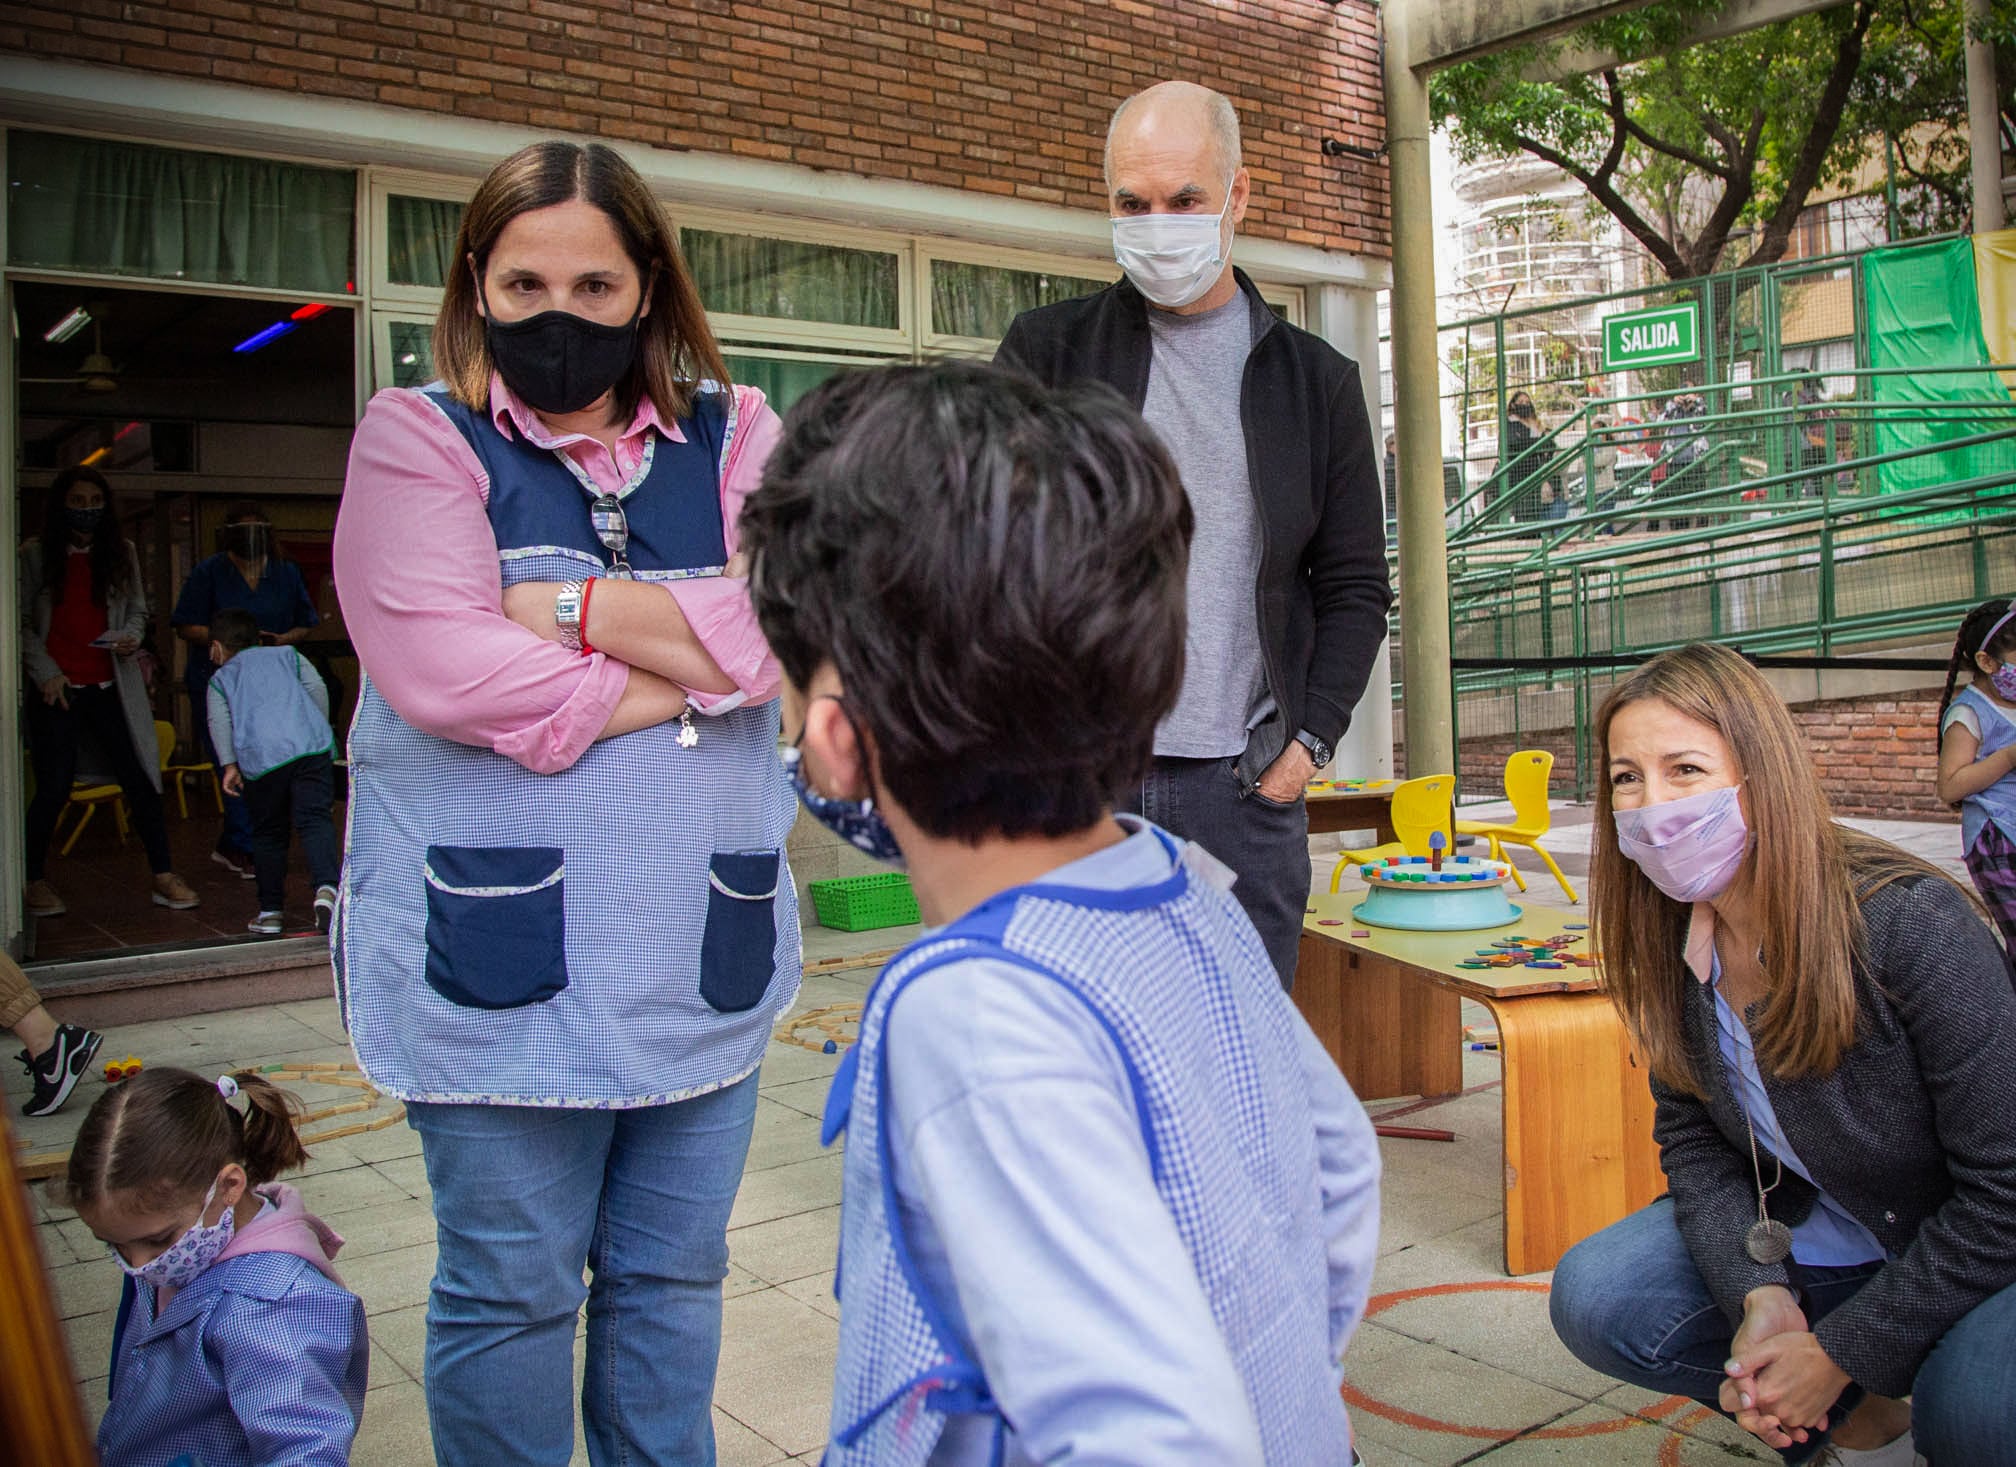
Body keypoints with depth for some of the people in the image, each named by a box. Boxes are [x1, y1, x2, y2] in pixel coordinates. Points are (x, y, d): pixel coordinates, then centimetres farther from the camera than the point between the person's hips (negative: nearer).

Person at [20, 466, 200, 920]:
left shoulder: (122, 553, 10)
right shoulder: (34, 555, 3)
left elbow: (137, 610, 16)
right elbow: (22, 623, 2)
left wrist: (131, 638, -6)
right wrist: (45, 672, -8)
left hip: (111, 687, 2)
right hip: (57, 689, -2)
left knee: (140, 781, -2)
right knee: (53, 789, 0)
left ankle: (164, 879, 4)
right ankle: (35, 883, 16)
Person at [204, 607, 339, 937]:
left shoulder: (220, 679, 23)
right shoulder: (287, 655, 27)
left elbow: (219, 721, 5)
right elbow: (317, 687, 13)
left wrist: (229, 764, -2)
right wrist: (319, 733, 21)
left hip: (260, 758, 0)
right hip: (312, 747, 0)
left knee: (268, 834, 13)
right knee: (314, 820, -8)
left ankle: (271, 911, 16)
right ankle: (326, 887, -32)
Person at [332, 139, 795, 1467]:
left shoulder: (734, 436, 6)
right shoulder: (417, 439, -1)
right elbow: (444, 671, -18)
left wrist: (577, 610, -14)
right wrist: (691, 665, -12)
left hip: (703, 949, 3)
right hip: (497, 952, -2)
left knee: (673, 1279, 18)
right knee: (509, 1291, 11)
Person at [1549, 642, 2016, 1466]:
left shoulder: (1909, 923, -29)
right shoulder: (1670, 939, -11)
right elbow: (1691, 1138, -2)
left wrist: (1841, 1350, -21)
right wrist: (1759, 1296, -20)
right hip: (1812, 1239, 6)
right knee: (1594, 1298, -11)